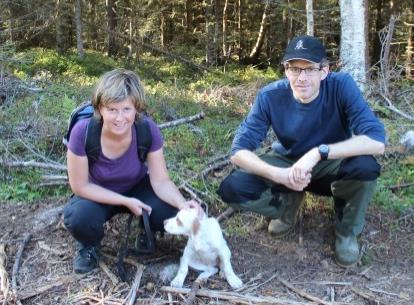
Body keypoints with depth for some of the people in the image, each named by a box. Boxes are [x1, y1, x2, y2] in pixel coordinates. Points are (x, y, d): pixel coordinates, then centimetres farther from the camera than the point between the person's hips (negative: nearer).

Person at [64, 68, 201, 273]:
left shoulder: (148, 129, -27)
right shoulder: (83, 133, -32)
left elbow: (160, 181, -20)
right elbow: (80, 186, -21)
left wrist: (182, 204, -41)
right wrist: (126, 202, -27)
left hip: (137, 188, 2)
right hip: (98, 195, -1)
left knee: (168, 211, -27)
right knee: (79, 217, -34)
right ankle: (89, 245, 4)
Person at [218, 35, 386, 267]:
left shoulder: (342, 86, -25)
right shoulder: (270, 96, -21)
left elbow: (377, 142, -35)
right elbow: (239, 150, -21)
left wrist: (318, 152, -43)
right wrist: (279, 174, -39)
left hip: (332, 165, -1)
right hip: (288, 163, 1)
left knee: (365, 166, -35)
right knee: (231, 189, -22)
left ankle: (348, 230, -4)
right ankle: (288, 203, 9)